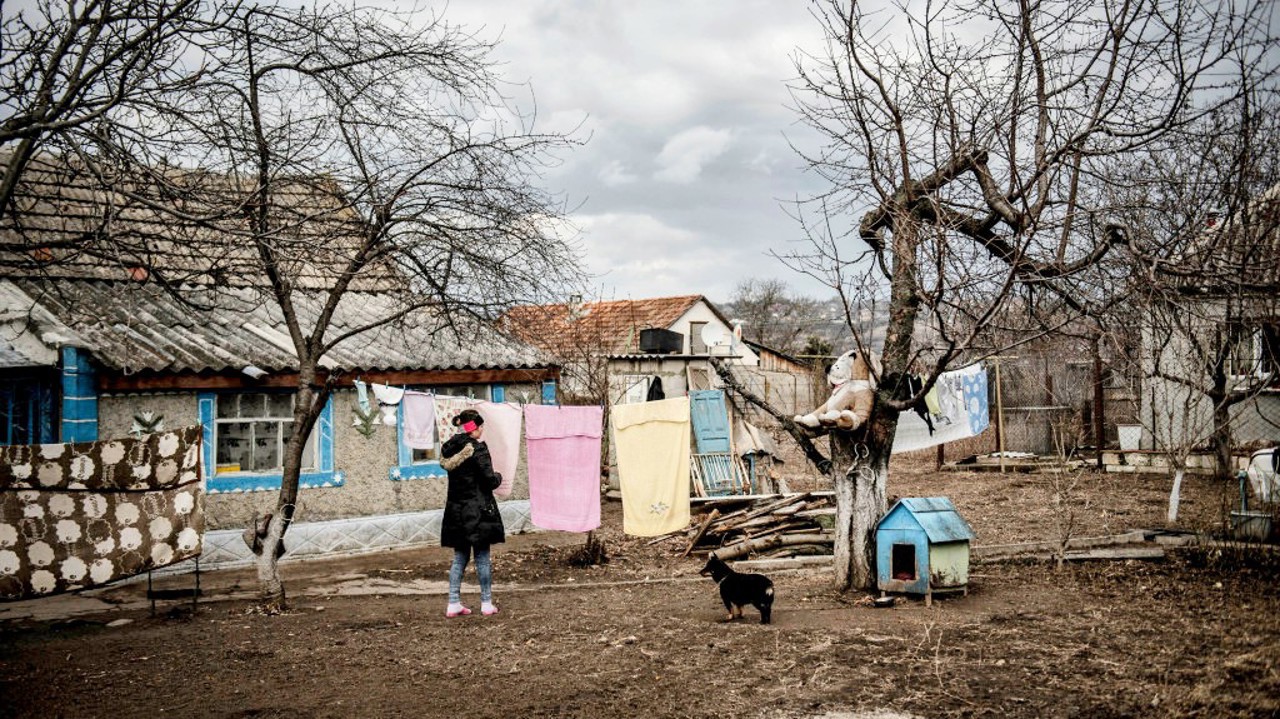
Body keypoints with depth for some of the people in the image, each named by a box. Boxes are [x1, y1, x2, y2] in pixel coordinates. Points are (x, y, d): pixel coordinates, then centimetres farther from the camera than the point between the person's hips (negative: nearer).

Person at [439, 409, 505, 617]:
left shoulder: (449, 449, 6)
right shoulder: (477, 448, -15)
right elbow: (490, 480, -16)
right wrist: (498, 477, 6)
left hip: (455, 510, 6)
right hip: (478, 511, -6)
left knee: (460, 557, 13)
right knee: (482, 557, 3)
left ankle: (453, 604, 11)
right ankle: (486, 604, 9)